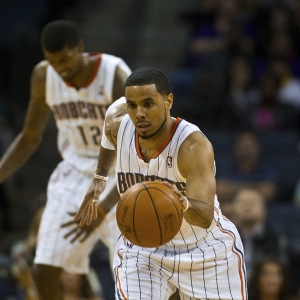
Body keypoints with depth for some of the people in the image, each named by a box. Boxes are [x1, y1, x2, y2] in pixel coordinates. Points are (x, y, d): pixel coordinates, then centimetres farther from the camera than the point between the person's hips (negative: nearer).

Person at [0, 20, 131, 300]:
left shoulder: (116, 76, -23)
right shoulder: (44, 77, -7)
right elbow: (29, 138, 9)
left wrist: (103, 209, -34)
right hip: (76, 174, 5)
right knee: (43, 272, -4)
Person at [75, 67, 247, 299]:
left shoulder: (194, 146, -31)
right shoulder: (118, 125, -16)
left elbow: (206, 216, -40)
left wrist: (184, 204, -63)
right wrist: (100, 177, 16)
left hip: (205, 251, -3)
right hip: (142, 250, 3)